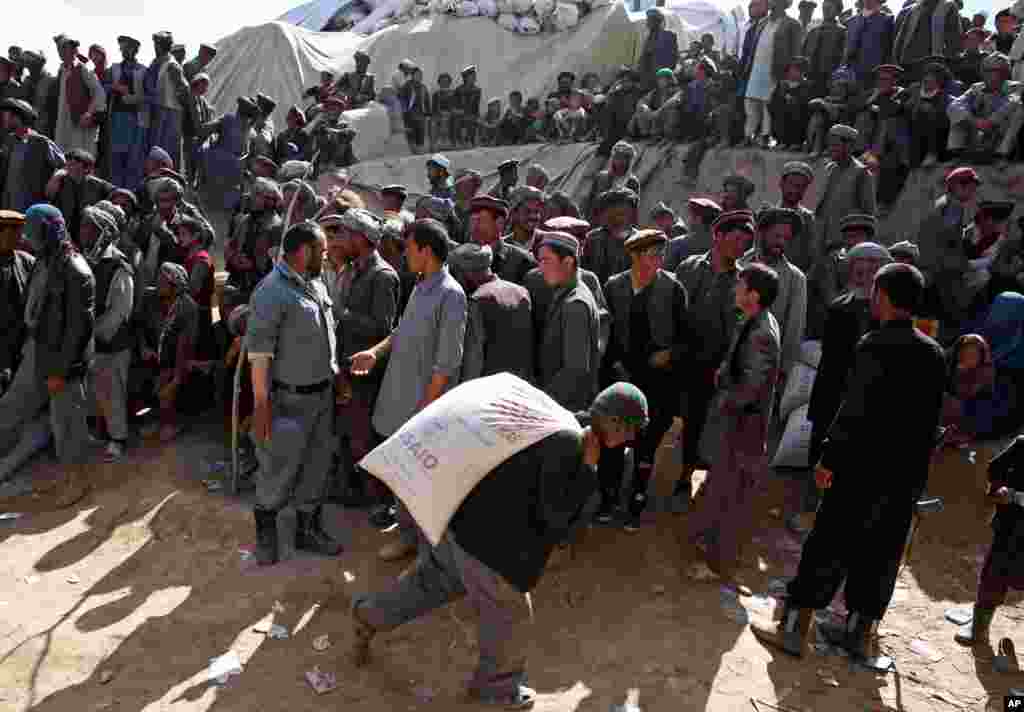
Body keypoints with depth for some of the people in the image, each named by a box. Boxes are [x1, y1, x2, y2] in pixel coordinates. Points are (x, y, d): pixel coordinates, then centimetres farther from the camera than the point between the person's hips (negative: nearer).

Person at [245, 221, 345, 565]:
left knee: (317, 466, 16)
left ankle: (307, 529, 33)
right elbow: (259, 353, -20)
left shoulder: (317, 284, 8)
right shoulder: (272, 292, -18)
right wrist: (262, 405, -21)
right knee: (280, 468, 5)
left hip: (323, 394, 8)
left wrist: (338, 375, 14)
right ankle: (266, 529, 28)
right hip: (290, 399, -8)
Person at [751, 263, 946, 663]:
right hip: (911, 473, 7)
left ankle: (793, 629, 11)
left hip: (866, 468, -7)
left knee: (828, 546, 2)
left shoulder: (876, 346, -15)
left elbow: (854, 411, -19)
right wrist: (915, 460, 18)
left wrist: (829, 459, -13)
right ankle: (861, 634, 27)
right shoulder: (934, 353, 7)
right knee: (880, 554, 15)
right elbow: (931, 417, 11)